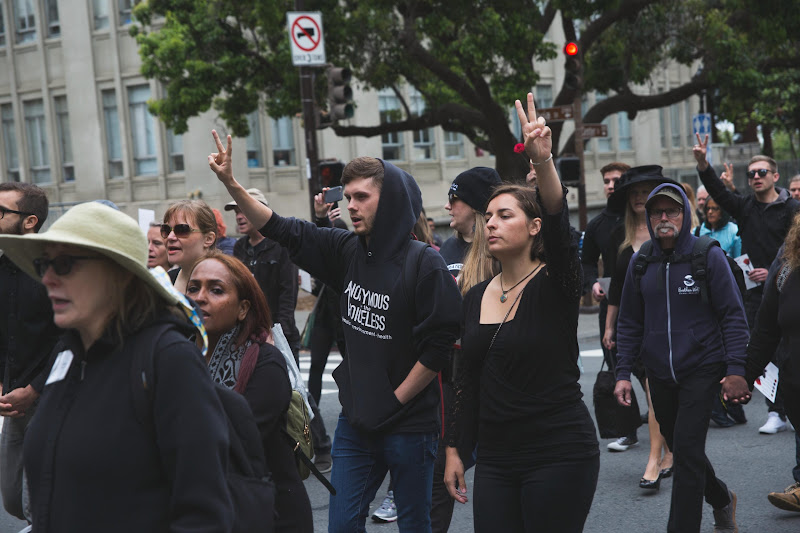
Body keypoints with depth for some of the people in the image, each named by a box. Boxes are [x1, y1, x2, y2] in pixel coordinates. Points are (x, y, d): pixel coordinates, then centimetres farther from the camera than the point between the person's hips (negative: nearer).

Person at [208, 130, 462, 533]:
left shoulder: (424, 264, -15)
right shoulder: (348, 251, 3)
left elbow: (438, 345, -17)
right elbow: (282, 231, 6)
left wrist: (397, 399, -11)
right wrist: (231, 183, -3)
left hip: (410, 425, -6)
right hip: (355, 422, 6)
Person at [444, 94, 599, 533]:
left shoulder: (554, 286, -8)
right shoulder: (476, 297, 9)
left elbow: (559, 223, -28)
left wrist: (543, 161, -43)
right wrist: (455, 451, 12)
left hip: (559, 455, -5)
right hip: (496, 459, 6)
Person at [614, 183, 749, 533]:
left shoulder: (709, 256, -7)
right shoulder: (640, 263, 4)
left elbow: (733, 315, -5)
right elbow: (630, 323, 11)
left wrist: (736, 367, -13)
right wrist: (623, 372, 4)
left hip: (701, 369, -5)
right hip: (659, 373, 5)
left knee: (687, 451, -12)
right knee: (678, 447, 16)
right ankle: (721, 500, 41)